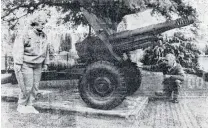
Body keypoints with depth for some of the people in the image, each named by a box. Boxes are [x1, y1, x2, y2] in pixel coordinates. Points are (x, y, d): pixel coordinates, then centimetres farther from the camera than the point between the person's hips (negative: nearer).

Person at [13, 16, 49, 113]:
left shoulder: (43, 36, 7)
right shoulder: (26, 34, -13)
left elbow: (46, 50, 16)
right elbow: (18, 48, -16)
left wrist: (45, 63, 15)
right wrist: (18, 63, -20)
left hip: (38, 65, 6)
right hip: (26, 64, -6)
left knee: (35, 86, 6)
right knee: (27, 87, -5)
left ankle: (29, 106, 18)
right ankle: (21, 106, 12)